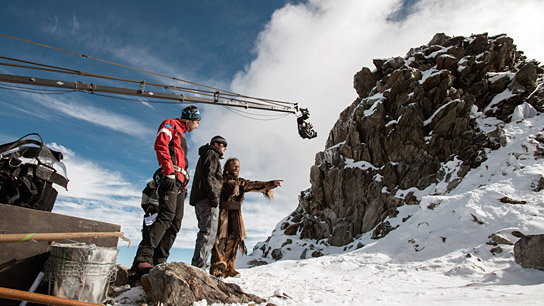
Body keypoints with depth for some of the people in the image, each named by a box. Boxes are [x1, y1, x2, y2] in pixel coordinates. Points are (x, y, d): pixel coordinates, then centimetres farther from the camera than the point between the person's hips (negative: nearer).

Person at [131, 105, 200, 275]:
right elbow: (160, 145, -11)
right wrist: (169, 171, -21)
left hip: (179, 183, 10)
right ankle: (143, 258, -29)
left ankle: (159, 262, 0)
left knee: (175, 222, 1)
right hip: (170, 179, -9)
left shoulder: (181, 135, 34)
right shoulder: (170, 125, 8)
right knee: (166, 215, -24)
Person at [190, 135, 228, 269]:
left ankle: (196, 267, 6)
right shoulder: (211, 154, 2)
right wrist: (214, 196, -21)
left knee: (206, 232, 7)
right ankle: (199, 266, -20)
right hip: (207, 199, -10)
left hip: (201, 200, 10)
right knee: (209, 232, -16)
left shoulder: (210, 156, 33)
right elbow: (208, 175, -13)